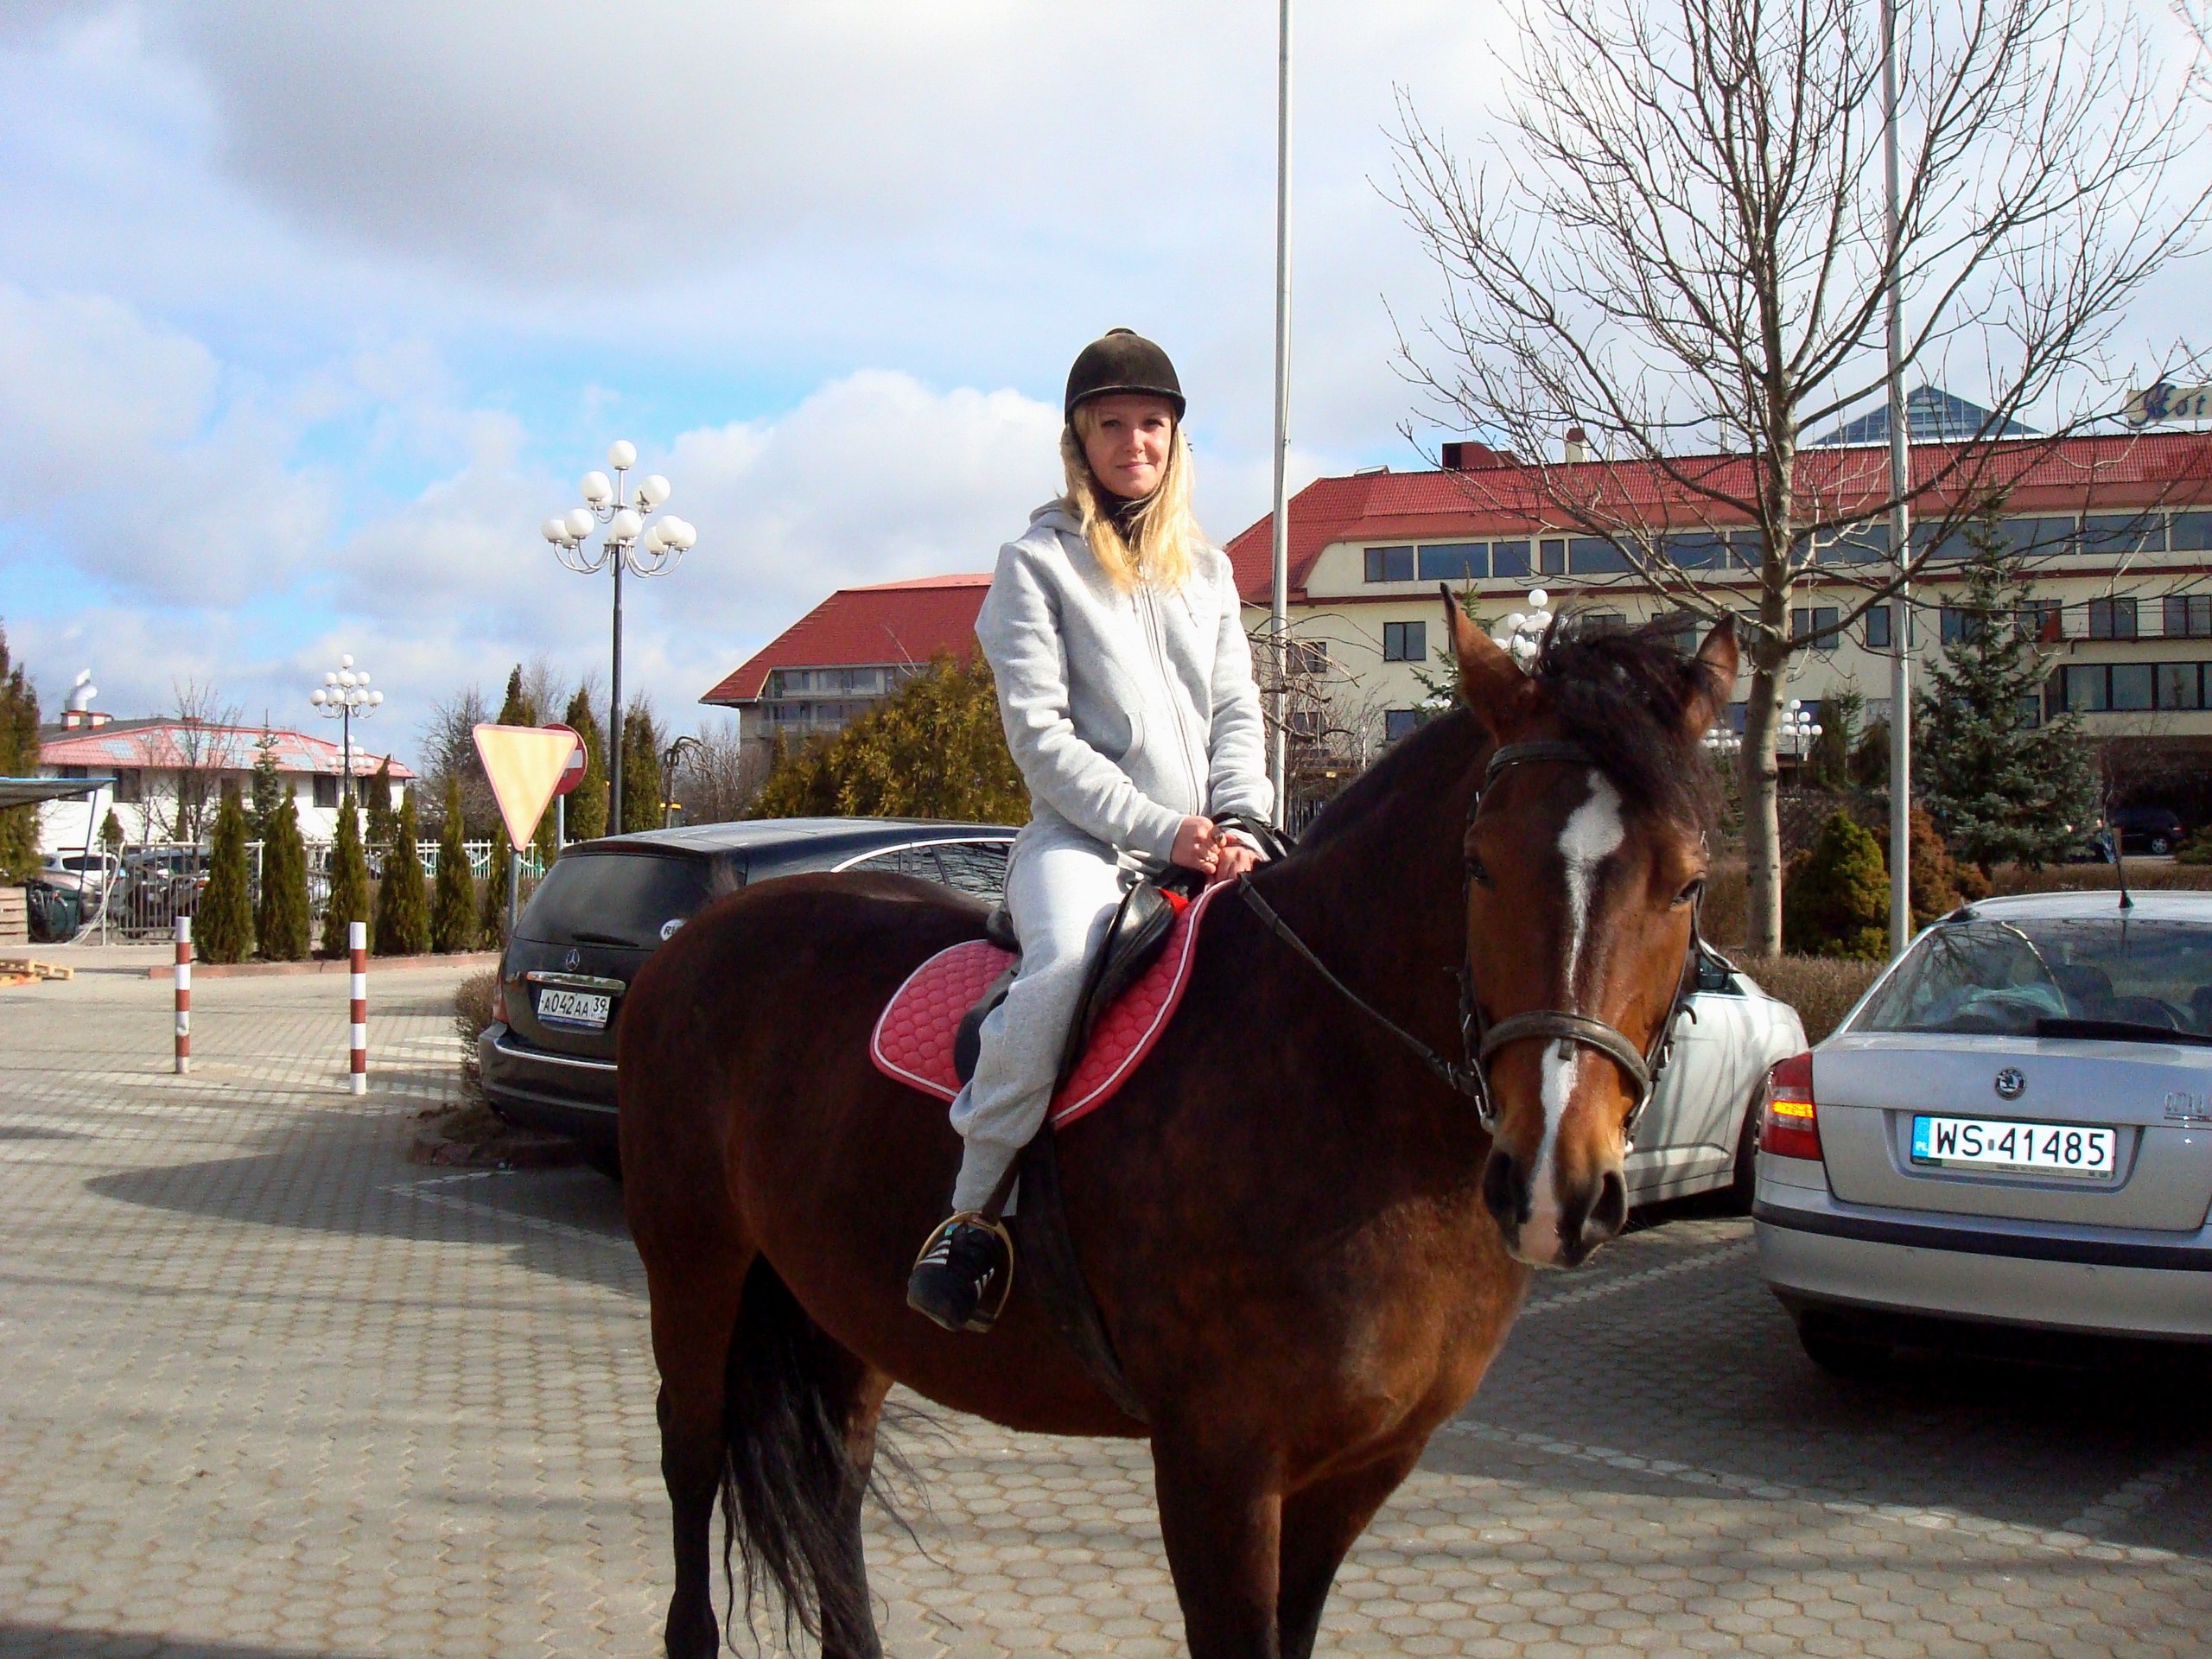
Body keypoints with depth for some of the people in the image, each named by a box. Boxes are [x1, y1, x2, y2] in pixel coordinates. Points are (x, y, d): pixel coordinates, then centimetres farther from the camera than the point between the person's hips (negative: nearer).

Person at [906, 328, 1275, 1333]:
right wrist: (1162, 827, -13)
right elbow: (1040, 735, -5)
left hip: (1207, 849, 5)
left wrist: (1238, 822, -5)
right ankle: (969, 1216, -25)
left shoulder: (1208, 569, 19)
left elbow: (1237, 712, 15)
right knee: (1065, 961, -36)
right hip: (1082, 838, -5)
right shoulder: (1039, 562, 3)